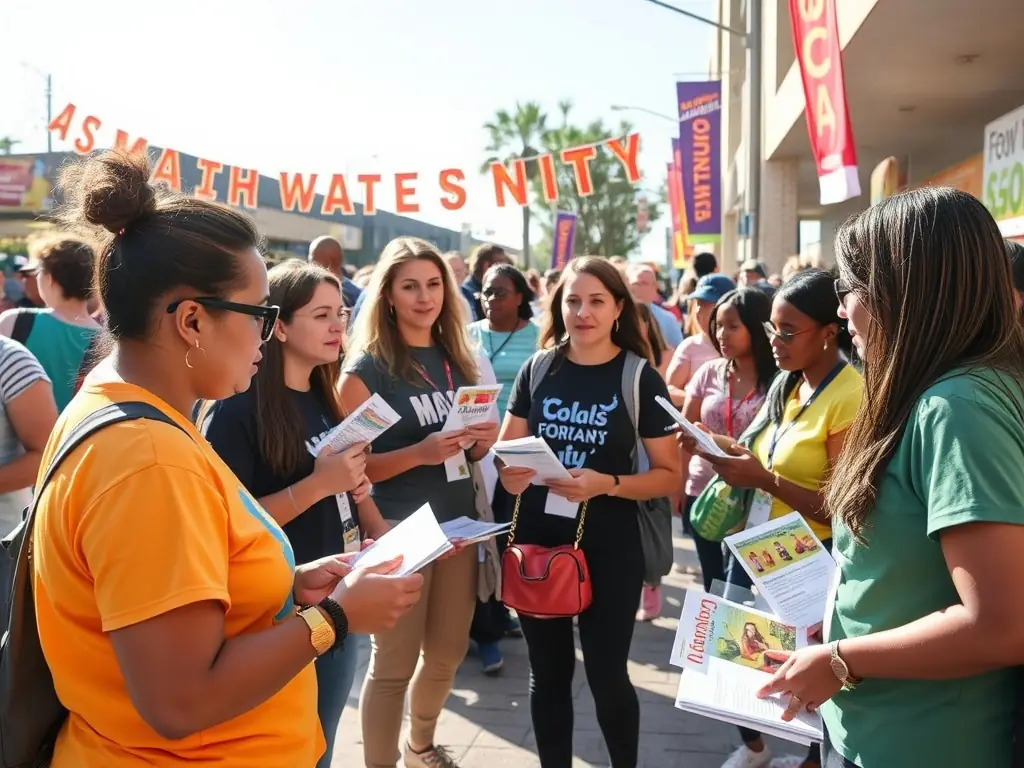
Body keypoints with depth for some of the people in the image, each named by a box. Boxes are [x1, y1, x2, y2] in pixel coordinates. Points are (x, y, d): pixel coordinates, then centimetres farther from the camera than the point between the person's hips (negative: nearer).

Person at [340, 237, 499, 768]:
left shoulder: (457, 359, 8)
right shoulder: (368, 366, -10)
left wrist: (482, 441, -5)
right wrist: (421, 452, -26)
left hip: (459, 523, 6)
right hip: (399, 530, -6)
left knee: (447, 652, 17)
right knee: (393, 663, 2)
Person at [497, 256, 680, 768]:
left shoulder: (641, 378, -6)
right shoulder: (537, 370, 2)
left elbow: (669, 474, -6)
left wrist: (606, 484, -22)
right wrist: (510, 472, -15)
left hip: (608, 548, -3)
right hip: (536, 541, 3)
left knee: (607, 675, 7)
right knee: (548, 674, 15)